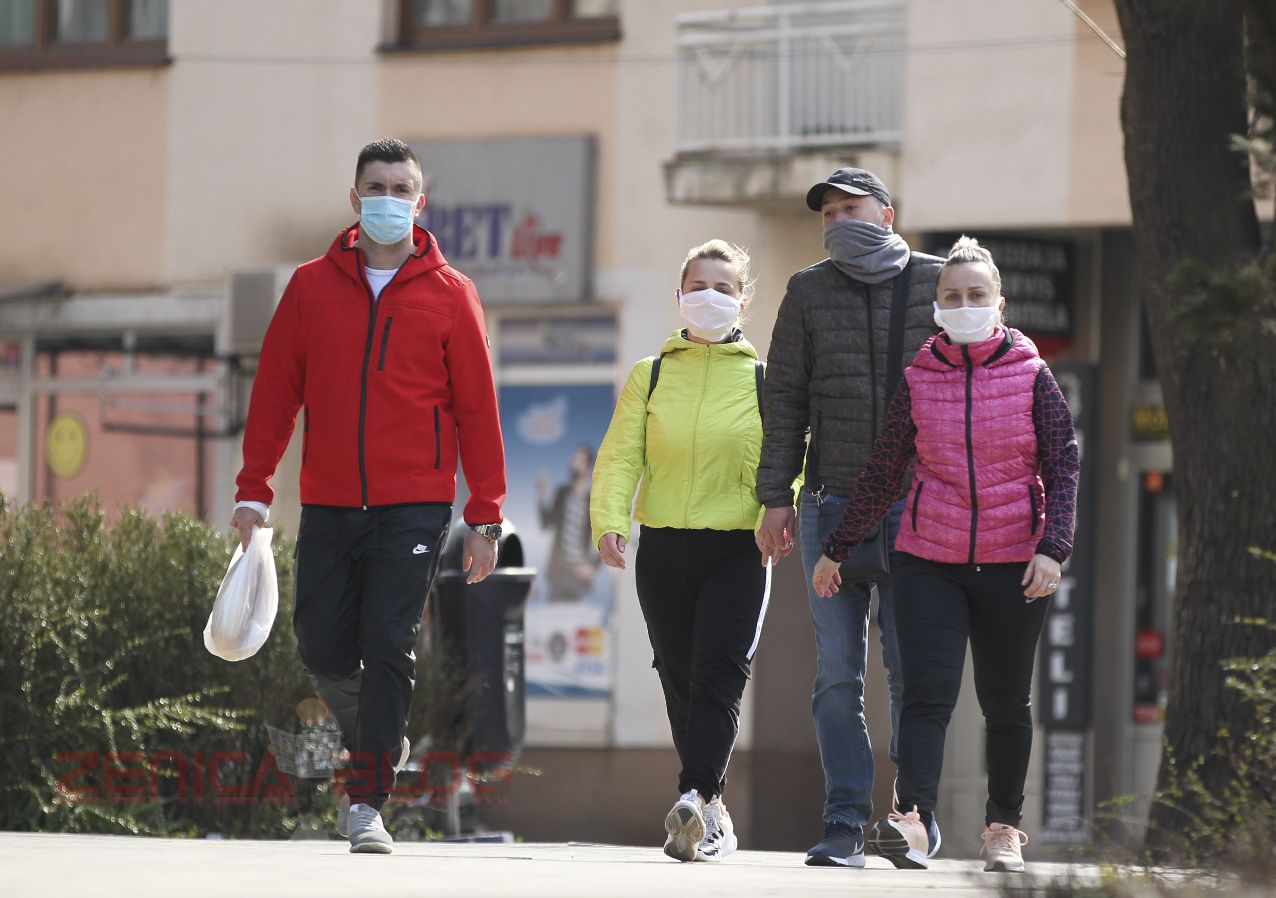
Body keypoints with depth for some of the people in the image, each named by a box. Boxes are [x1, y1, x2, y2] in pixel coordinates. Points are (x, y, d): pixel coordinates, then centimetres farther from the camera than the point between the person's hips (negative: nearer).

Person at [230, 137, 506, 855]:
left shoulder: (449, 295, 3)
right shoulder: (313, 287, 8)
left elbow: (477, 409, 3)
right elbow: (276, 391, 9)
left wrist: (485, 516, -1)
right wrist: (255, 489, 3)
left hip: (414, 507, -2)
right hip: (328, 505, 2)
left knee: (388, 648, -10)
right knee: (324, 651, 2)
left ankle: (368, 802, -6)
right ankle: (376, 742, 31)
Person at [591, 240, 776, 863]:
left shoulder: (763, 380, 6)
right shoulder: (650, 377, 11)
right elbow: (621, 455, 3)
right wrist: (609, 520, -13)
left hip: (737, 549, -3)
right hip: (663, 548, 3)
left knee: (718, 676, -15)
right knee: (680, 681, 6)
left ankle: (695, 798, -26)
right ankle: (712, 815, 14)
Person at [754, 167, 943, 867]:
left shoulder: (936, 285, 6)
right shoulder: (809, 292, 9)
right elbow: (785, 398, 9)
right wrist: (776, 499, 3)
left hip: (916, 504, -1)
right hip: (832, 506, 1)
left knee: (911, 670, 0)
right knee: (838, 672, -2)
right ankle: (845, 820, -1)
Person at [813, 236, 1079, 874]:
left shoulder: (1032, 377, 1)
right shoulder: (917, 380, 4)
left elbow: (1062, 469, 1)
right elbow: (883, 474, 11)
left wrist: (1052, 548, -12)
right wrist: (837, 549, 13)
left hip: (1012, 567, 0)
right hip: (929, 561, 0)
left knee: (1005, 703, 9)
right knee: (927, 694, -14)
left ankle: (1004, 827, 22)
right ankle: (914, 821, -28)